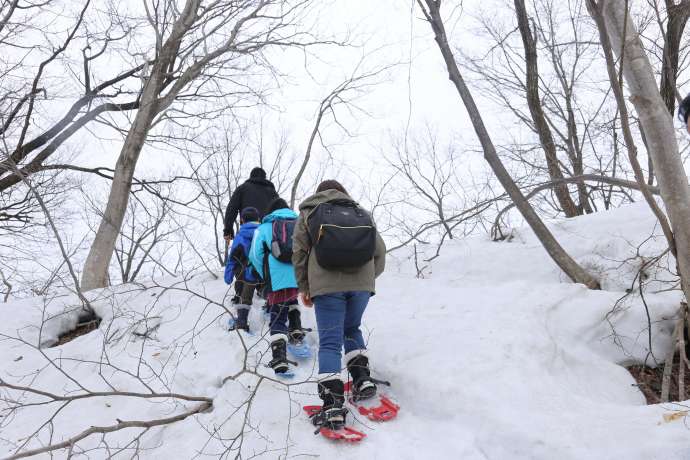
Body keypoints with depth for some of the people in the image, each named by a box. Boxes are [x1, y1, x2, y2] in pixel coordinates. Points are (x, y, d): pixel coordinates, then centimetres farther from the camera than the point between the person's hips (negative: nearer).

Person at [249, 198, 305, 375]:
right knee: (292, 300, 35)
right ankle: (296, 329, 24)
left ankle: (279, 358, -11)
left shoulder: (264, 228, 15)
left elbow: (255, 254, 4)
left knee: (278, 320, 2)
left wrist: (266, 277, 12)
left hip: (278, 280, -3)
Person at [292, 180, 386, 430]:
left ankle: (332, 405, -10)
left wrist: (303, 288, 17)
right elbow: (380, 251, 16)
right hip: (362, 283, 3)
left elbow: (299, 252, 8)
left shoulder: (308, 213, 16)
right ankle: (362, 378, 15)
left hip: (327, 284, -3)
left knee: (330, 341, -1)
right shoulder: (361, 212, 22)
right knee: (352, 329, 26)